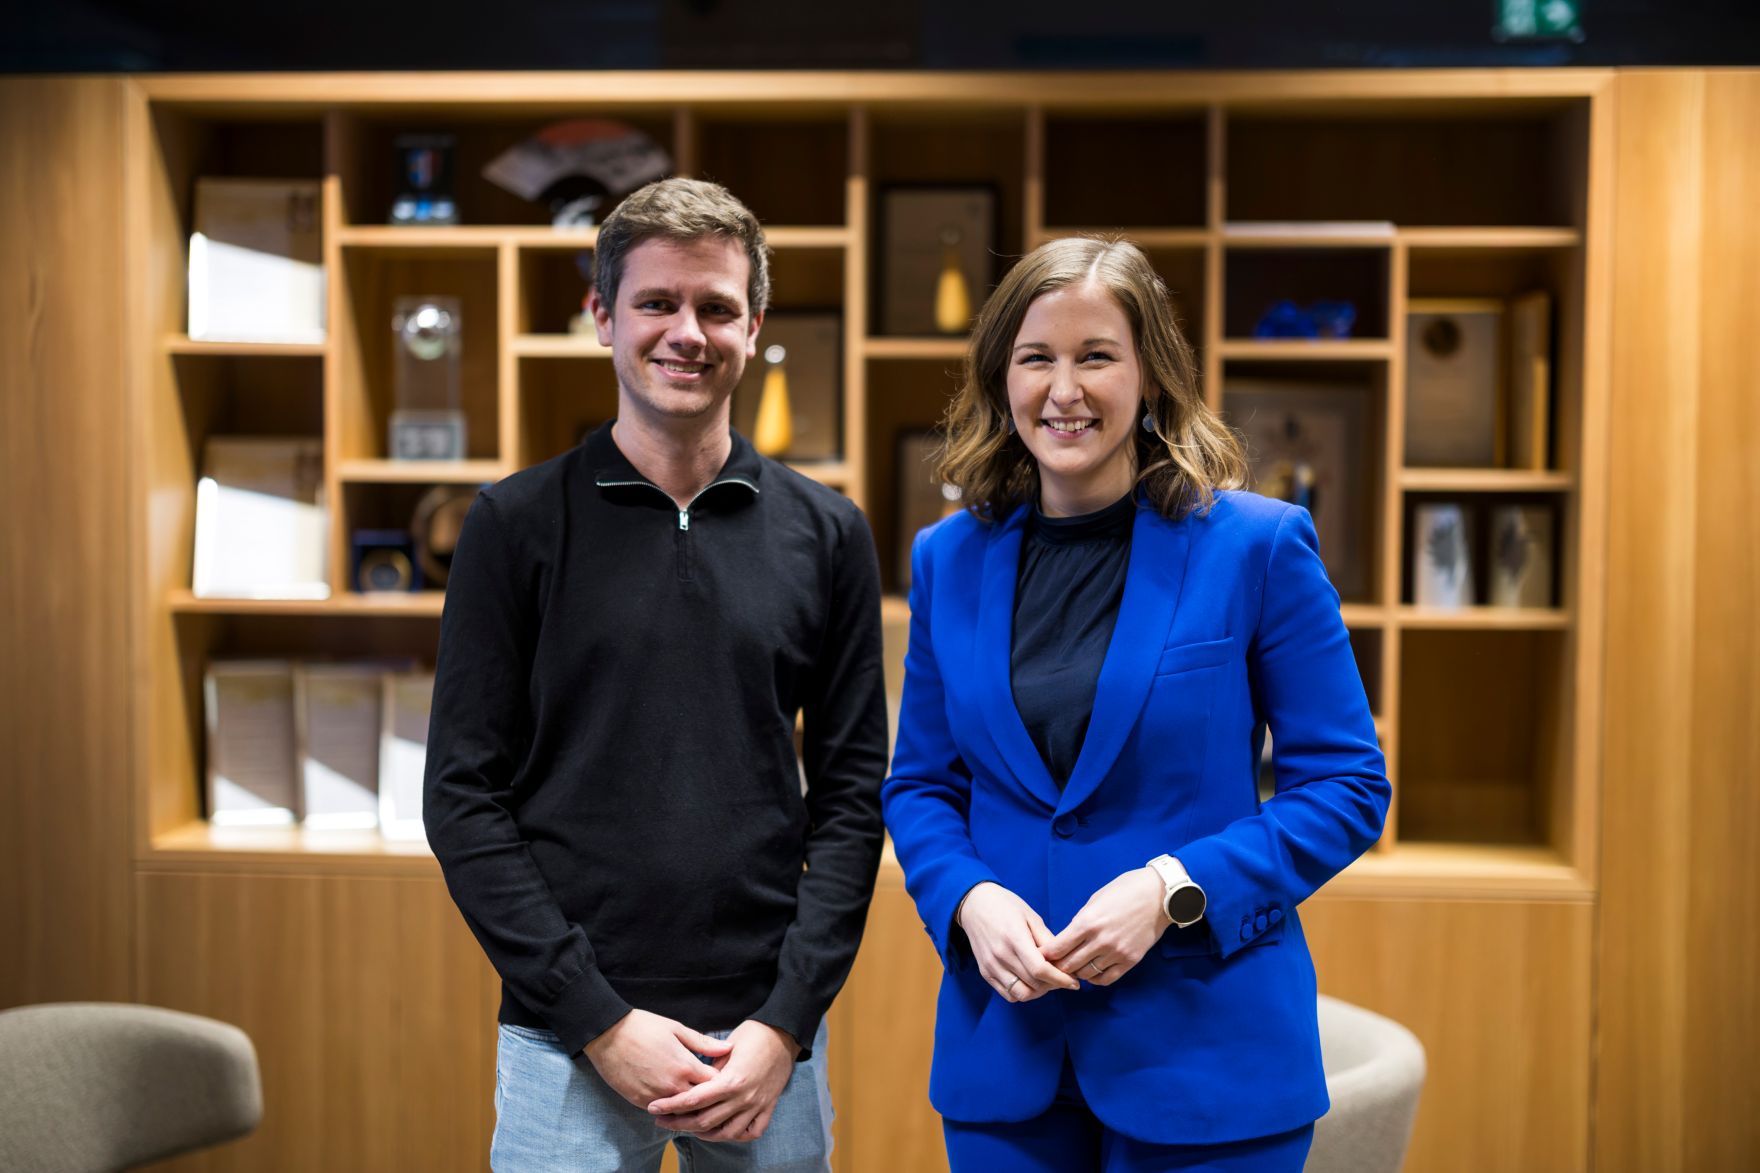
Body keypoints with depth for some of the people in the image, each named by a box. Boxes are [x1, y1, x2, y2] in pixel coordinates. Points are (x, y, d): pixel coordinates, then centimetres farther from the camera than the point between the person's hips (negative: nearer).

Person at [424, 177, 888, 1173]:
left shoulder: (826, 532, 3)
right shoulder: (518, 524, -2)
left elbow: (851, 795, 3)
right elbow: (463, 800, -4)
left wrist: (785, 1023, -5)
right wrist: (599, 1020, -9)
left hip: (769, 1032, 2)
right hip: (569, 1041, -1)